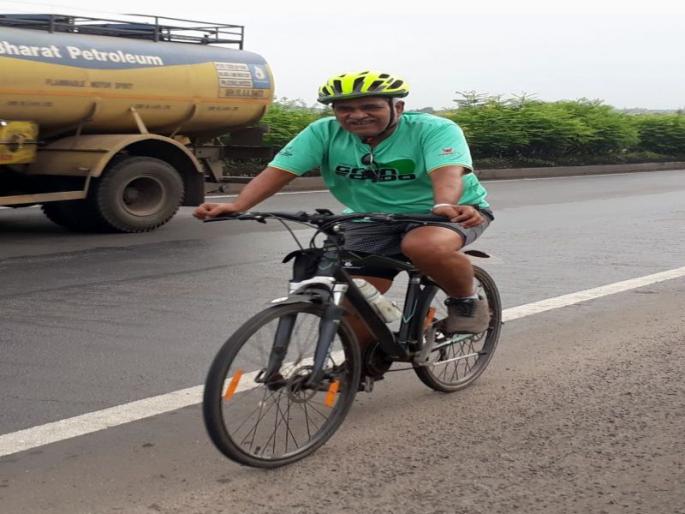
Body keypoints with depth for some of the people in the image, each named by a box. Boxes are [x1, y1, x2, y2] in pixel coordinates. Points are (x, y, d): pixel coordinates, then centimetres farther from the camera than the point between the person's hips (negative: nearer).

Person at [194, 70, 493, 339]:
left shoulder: (434, 129, -20)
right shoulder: (324, 133, -12)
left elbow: (447, 172, -37)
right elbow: (278, 171, -20)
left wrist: (444, 206, -59)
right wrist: (237, 207, -36)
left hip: (450, 213, -4)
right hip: (373, 220, 4)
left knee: (426, 246, -36)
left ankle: (466, 301, -8)